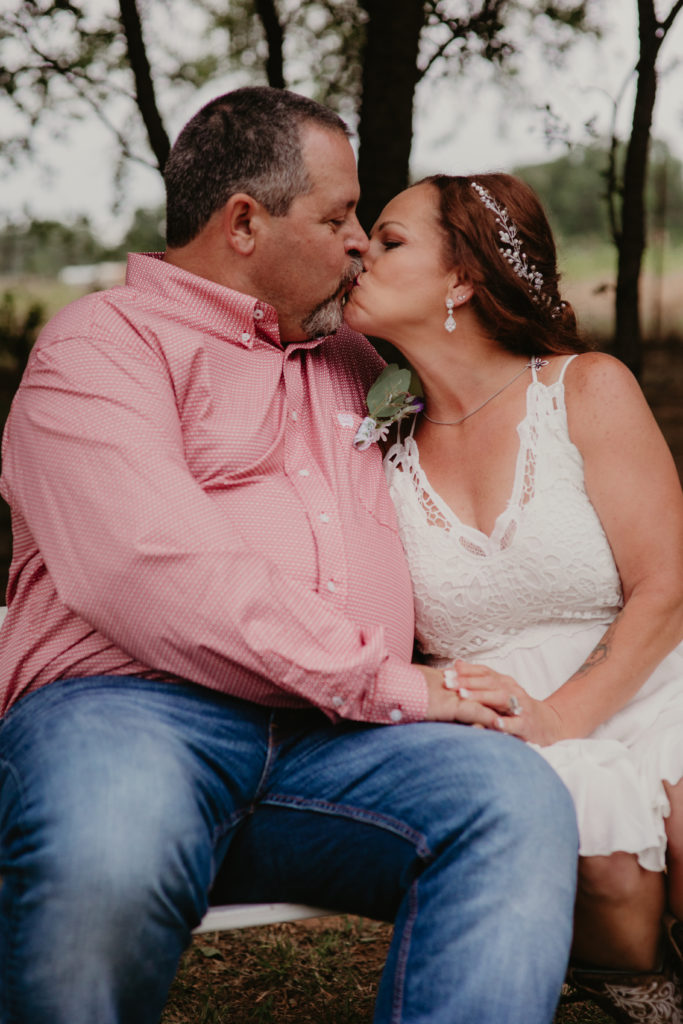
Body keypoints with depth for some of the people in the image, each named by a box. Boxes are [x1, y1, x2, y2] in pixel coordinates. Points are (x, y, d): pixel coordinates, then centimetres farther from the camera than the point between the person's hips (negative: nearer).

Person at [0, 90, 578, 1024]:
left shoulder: (351, 363, 28)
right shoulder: (103, 344, 5)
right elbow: (155, 568, -13)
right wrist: (385, 684, -12)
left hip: (335, 739, 5)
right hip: (131, 704, -4)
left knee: (521, 802, -25)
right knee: (104, 865, -38)